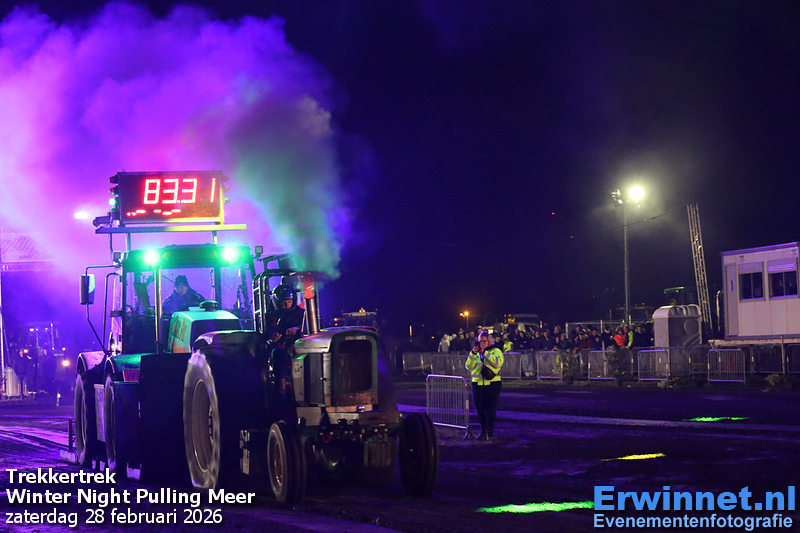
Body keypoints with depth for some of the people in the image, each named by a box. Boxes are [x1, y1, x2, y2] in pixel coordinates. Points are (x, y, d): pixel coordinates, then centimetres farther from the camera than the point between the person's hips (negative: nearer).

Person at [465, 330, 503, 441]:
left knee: (491, 409, -5)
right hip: (477, 384, 3)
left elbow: (497, 363, -14)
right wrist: (473, 353, -10)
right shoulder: (476, 353, 14)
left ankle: (490, 433, 1)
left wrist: (485, 353, -15)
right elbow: (469, 366, 2)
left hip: (492, 384, -3)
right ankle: (483, 431, 17)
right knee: (480, 409, 3)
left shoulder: (495, 351, 6)